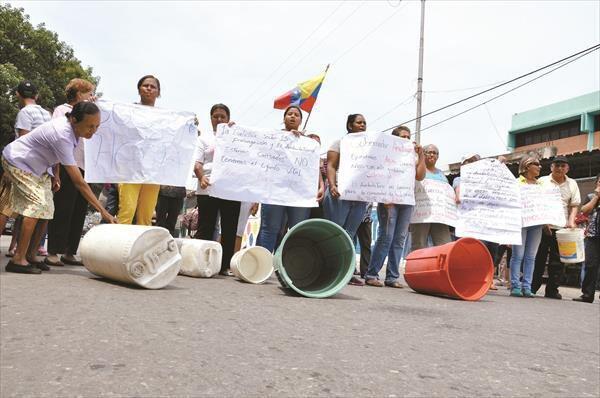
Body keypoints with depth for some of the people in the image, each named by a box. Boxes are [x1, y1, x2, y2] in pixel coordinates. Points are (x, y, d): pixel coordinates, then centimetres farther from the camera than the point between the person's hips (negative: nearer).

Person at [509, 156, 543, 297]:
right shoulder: (517, 182, 4)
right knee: (518, 255, -5)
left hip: (536, 223, 5)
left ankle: (527, 287, 7)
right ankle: (515, 286, -2)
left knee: (531, 256, 4)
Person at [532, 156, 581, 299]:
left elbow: (574, 205, 12)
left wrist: (571, 221, -5)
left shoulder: (572, 184, 12)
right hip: (542, 226, -2)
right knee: (538, 258, 1)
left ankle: (552, 290, 9)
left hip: (562, 228, 2)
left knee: (558, 260, 1)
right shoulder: (542, 181, 4)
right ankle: (532, 287, 10)